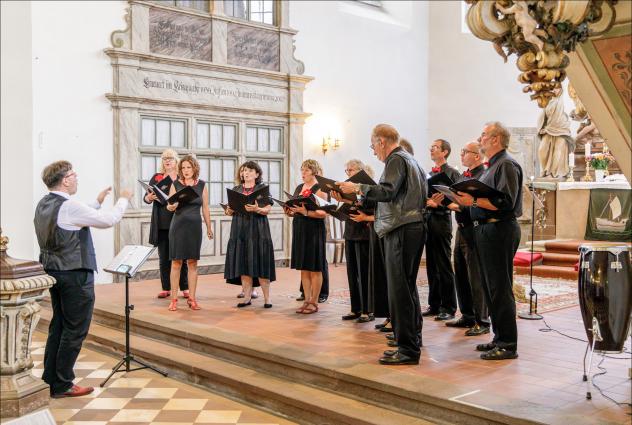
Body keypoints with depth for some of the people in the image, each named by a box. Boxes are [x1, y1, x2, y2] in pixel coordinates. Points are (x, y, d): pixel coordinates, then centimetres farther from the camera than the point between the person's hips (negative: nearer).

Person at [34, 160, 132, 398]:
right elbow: (109, 220, -15)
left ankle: (49, 381, 23)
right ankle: (62, 385, 8)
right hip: (75, 275, -9)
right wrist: (124, 199, 0)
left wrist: (98, 202, 22)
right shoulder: (69, 206, -20)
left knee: (58, 326, 16)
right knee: (75, 330, 1)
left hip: (53, 272, 9)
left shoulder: (44, 205, 8)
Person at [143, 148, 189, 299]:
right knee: (164, 257, 5)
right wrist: (150, 198, -17)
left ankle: (185, 288, 6)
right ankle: (166, 288, 13)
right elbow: (145, 198, 6)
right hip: (161, 224, 2)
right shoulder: (156, 178, 10)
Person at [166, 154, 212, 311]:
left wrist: (209, 228, 12)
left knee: (192, 262, 4)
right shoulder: (176, 184, 1)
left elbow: (205, 208, 10)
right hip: (178, 226, -1)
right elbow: (168, 206, 3)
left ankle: (192, 298, 10)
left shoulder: (202, 185, 5)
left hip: (195, 226, 1)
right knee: (176, 262, -1)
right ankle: (174, 299, 4)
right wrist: (171, 206, -21)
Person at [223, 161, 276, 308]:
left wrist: (256, 209, -22)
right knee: (243, 264, 1)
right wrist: (230, 210, -8)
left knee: (260, 263, -6)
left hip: (257, 230, -4)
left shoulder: (262, 188, 6)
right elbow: (229, 211, 15)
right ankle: (247, 297, 7)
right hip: (240, 230, 4)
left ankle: (267, 298, -1)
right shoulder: (236, 189, 16)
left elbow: (268, 209, -3)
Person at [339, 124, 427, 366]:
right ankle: (412, 341, 22)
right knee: (408, 287, 15)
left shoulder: (396, 160, -8)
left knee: (399, 289, -9)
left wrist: (358, 188, -14)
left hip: (401, 230, -11)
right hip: (415, 226, 11)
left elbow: (387, 191, -21)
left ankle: (407, 349, -7)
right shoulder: (411, 160, 22)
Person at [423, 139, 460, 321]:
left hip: (441, 221, -7)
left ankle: (448, 308, 3)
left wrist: (438, 203, -25)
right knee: (432, 265, 10)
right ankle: (434, 305, 18)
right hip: (428, 220, 7)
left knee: (444, 266, -4)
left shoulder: (452, 173, -3)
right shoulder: (430, 173, 19)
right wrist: (427, 202, -6)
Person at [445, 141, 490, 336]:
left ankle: (482, 322, 5)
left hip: (474, 230, -9)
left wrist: (459, 207, -22)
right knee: (461, 276, 15)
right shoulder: (463, 176, 16)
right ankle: (467, 316, 27)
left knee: (476, 278, -4)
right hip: (461, 229, 9)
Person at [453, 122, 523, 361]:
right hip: (485, 229, 10)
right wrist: (466, 200, 6)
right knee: (490, 287, 14)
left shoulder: (507, 164, -11)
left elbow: (505, 202, -21)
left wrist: (474, 201, -21)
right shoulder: (492, 166, 20)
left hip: (499, 230, -10)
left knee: (500, 289, -6)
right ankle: (499, 338, 24)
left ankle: (508, 345, 1)